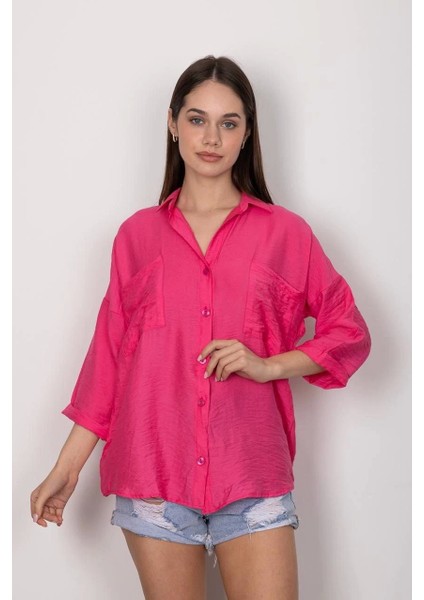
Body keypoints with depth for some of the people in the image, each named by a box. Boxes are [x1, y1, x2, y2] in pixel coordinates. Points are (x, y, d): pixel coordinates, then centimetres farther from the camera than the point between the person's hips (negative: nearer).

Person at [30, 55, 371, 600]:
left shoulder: (285, 233, 6)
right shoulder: (138, 235, 9)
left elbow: (350, 332, 8)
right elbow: (108, 353, 11)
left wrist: (267, 365, -8)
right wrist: (66, 468, 8)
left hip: (252, 478, -1)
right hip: (154, 473, 1)